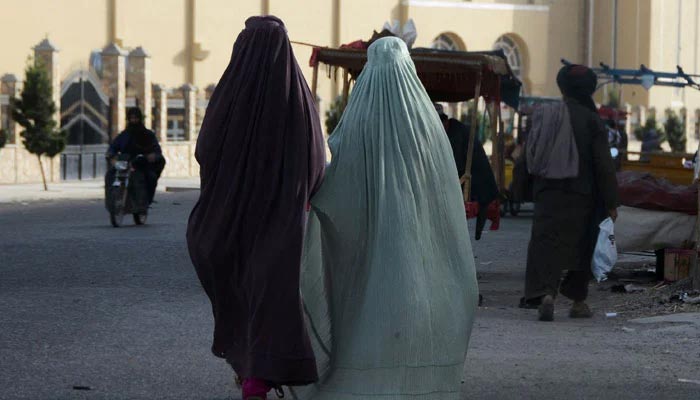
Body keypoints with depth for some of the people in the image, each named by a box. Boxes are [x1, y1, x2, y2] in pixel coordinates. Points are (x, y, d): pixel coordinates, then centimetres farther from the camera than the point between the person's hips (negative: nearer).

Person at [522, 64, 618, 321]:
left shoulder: (544, 115, 4)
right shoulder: (591, 120, -6)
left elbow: (531, 157, 9)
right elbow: (604, 164, -8)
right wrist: (610, 202, -4)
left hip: (548, 191, 2)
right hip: (582, 194, -1)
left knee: (546, 243, -3)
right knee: (581, 246, 13)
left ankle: (546, 293, -25)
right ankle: (578, 302, 20)